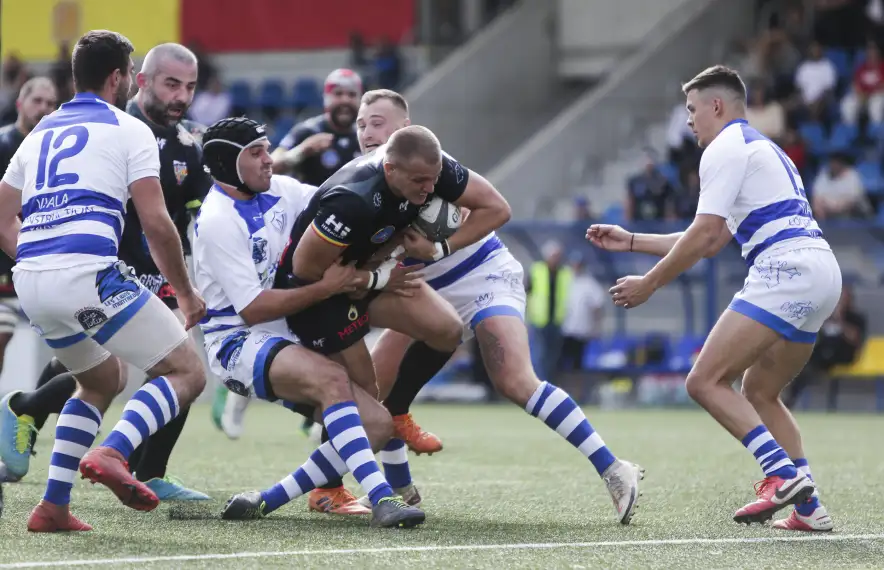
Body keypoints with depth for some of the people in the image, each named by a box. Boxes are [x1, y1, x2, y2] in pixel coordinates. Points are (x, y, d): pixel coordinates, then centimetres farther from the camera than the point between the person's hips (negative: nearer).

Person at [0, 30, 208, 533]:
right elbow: (156, 222, -4)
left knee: (104, 379, 28)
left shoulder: (42, 132, 23)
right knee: (187, 373, 3)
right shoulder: (128, 130, 4)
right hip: (90, 274, -7)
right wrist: (186, 293, 6)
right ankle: (112, 454, -22)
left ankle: (54, 505, 16)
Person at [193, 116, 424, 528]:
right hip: (238, 343, -9)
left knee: (377, 423, -5)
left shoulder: (279, 191, 8)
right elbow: (252, 309, -18)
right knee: (332, 379, -35)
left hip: (283, 342, 9)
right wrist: (325, 288, -19)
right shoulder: (218, 222, -15)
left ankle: (263, 503, -4)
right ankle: (382, 500, -45)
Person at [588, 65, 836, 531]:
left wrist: (648, 284, 1)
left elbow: (703, 235, -9)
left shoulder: (726, 148, -1)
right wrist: (631, 242, 33)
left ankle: (783, 474, -23)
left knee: (705, 380, -11)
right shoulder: (764, 150, 30)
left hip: (785, 270, -10)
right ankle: (808, 507, 9)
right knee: (759, 393, 19)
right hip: (822, 272, 10)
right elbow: (710, 242, 32)